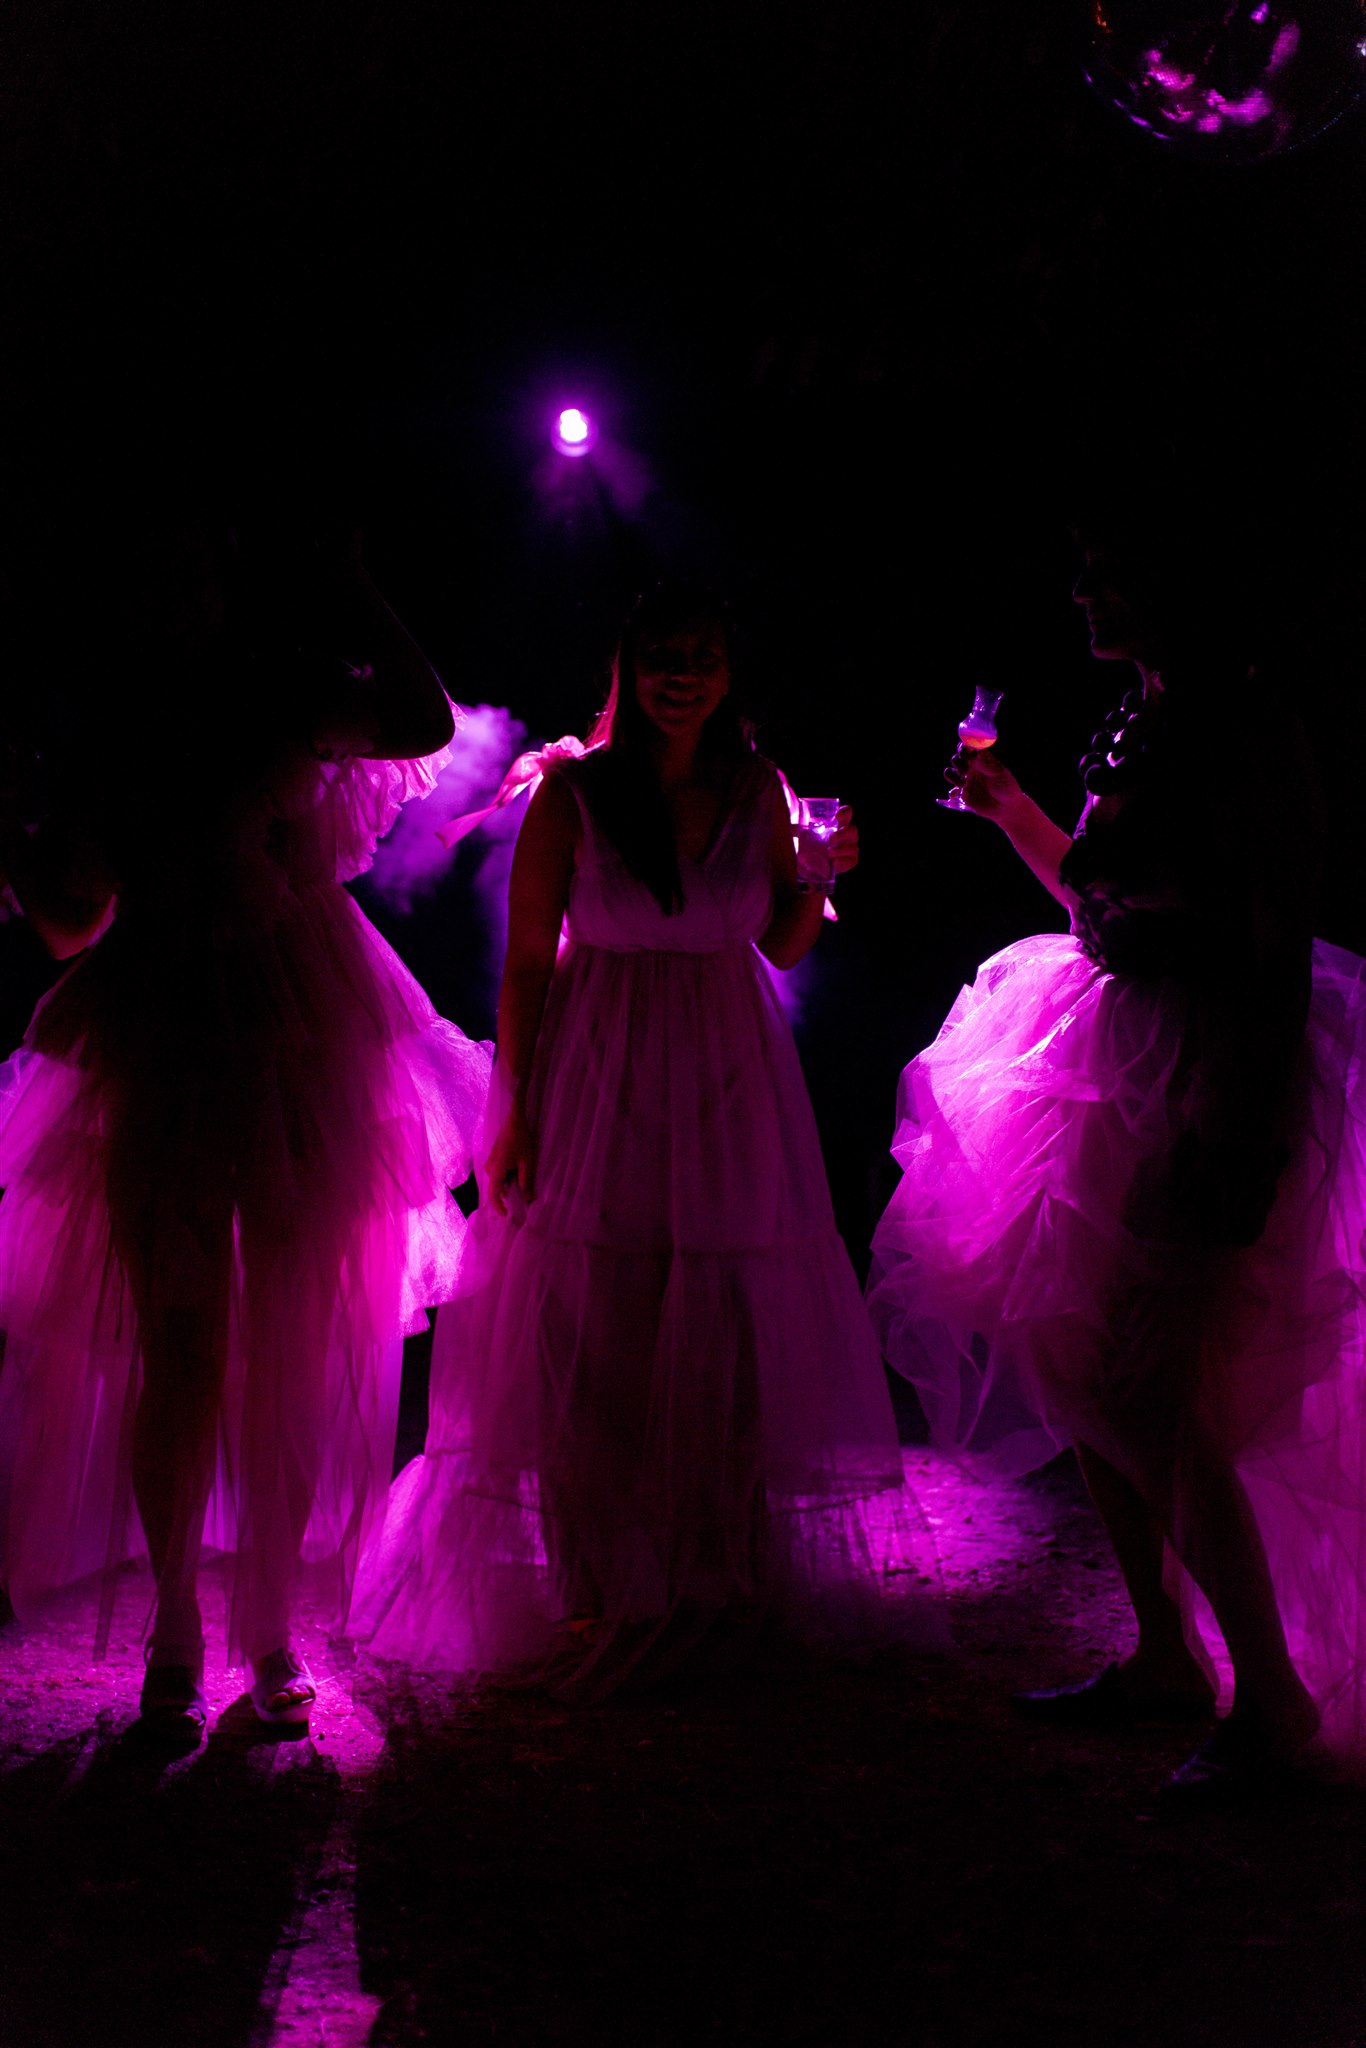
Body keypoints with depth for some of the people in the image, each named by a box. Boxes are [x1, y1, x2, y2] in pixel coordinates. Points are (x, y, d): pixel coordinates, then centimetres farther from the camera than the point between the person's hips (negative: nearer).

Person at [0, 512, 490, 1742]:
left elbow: (423, 725, -14)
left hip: (297, 1047, -1)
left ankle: (270, 1626, 12)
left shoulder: (294, 699, 4)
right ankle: (174, 1631, 4)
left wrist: (355, 598, -8)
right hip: (160, 1052, 1)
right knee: (174, 1340, -3)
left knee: (291, 1344, 3)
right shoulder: (112, 739, 8)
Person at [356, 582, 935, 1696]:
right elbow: (526, 961, -4)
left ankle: (715, 1574, 20)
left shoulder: (756, 789, 4)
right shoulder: (572, 792, -5)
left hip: (726, 1081, 3)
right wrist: (517, 1114, -8)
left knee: (726, 1338, 5)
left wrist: (821, 875, -6)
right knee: (589, 1336, -2)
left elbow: (781, 945, 13)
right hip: (595, 1084, -3)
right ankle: (601, 1591, 9)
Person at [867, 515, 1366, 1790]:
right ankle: (1164, 1655, 25)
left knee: (1145, 1397, -10)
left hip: (1208, 1085, -10)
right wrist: (1010, 810, 19)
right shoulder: (1142, 727, 12)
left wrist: (1246, 1137, -25)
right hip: (1120, 1074, 10)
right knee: (1078, 1372, 13)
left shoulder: (1242, 726, -15)